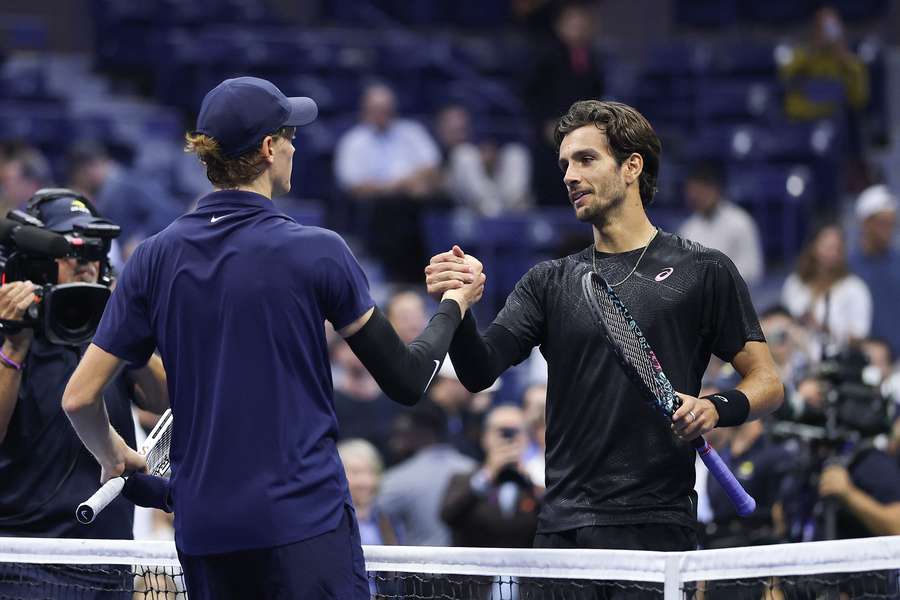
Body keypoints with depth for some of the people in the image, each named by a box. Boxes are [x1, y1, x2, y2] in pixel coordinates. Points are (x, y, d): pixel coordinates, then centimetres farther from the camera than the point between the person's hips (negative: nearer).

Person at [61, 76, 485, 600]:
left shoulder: (156, 257, 3)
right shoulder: (316, 251, -7)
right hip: (305, 520, -5)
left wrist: (114, 458, 24)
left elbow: (79, 397, 3)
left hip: (203, 531, 5)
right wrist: (455, 304, 18)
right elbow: (407, 380, 0)